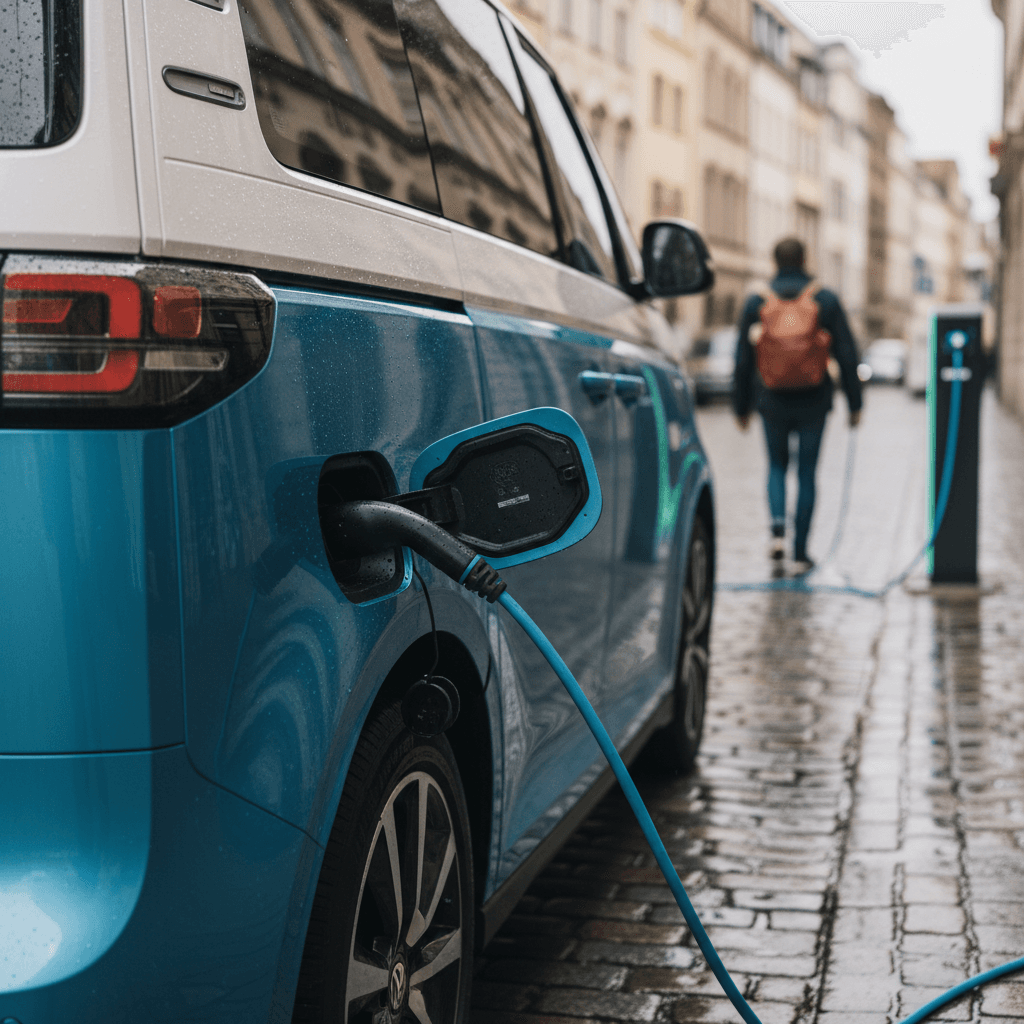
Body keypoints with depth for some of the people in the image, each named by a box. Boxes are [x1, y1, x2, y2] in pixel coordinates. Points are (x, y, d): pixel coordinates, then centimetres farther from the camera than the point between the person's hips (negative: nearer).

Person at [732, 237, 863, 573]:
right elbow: (847, 355, -3)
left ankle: (778, 526, -4)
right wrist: (854, 403, 4)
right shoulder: (826, 300, -3)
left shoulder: (756, 303, -1)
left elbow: (743, 360, 2)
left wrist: (741, 407, 11)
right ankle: (800, 552, 8)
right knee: (807, 473, 8)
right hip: (813, 403, 0)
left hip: (773, 402, 1)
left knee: (777, 465, 19)